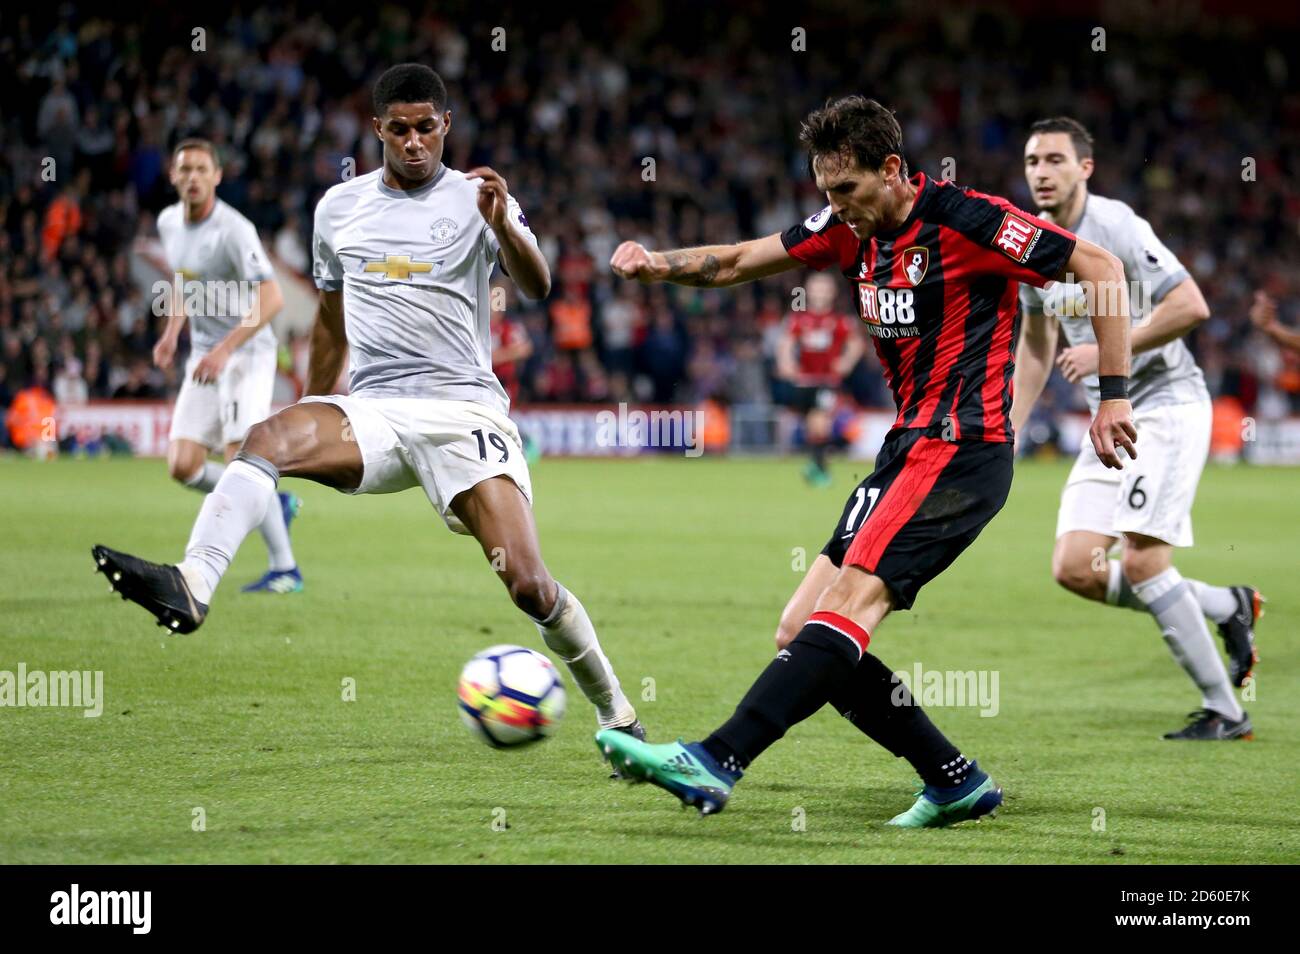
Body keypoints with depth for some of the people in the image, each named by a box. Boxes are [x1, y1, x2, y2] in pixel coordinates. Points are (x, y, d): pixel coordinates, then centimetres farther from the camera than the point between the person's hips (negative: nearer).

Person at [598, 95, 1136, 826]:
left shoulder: (964, 219, -12)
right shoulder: (854, 229, 11)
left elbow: (1099, 267, -9)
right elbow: (741, 262, 18)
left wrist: (1115, 395, -11)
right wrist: (664, 265, -2)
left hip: (961, 449, -9)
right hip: (909, 447, 9)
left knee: (851, 598, -23)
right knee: (801, 631, 2)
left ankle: (715, 764, -32)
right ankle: (956, 781, 7)